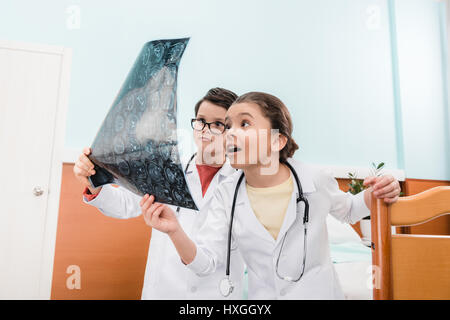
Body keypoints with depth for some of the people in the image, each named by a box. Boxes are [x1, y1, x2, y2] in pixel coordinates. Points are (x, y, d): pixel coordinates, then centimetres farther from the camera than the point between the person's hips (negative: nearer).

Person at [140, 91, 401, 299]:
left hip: (320, 292, -1)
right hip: (262, 294, 1)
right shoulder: (227, 195, -13)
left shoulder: (316, 180, -17)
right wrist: (176, 233, -32)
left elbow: (348, 210, 4)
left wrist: (374, 196, -16)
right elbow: (207, 262, -14)